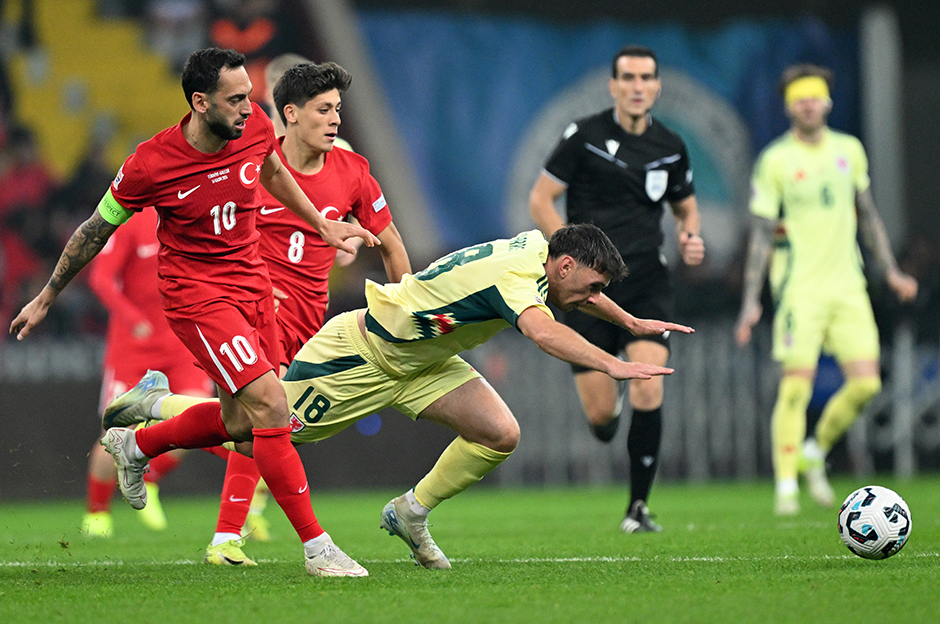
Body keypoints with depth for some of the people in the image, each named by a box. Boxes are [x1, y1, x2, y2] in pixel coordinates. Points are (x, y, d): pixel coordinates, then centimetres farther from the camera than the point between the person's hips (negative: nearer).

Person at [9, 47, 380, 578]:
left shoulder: (255, 126, -7)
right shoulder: (151, 165, -20)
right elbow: (97, 230, -4)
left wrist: (322, 224, 22)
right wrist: (45, 300, 4)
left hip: (253, 283, 7)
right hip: (196, 295, -6)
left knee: (240, 423, 11)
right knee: (270, 403, -19)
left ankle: (135, 445, 39)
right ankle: (315, 544, -14)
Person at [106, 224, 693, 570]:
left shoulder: (537, 248, -3)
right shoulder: (514, 273, -31)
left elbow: (576, 290, 23)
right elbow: (544, 332, -52)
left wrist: (632, 322, 26)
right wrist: (614, 365, -56)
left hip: (419, 362, 9)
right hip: (360, 352, -9)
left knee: (500, 435, -8)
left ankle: (412, 513, 11)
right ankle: (158, 406, 21)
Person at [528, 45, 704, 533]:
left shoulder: (670, 147, 6)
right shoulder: (584, 136, -4)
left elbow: (686, 204, 23)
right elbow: (539, 200, -2)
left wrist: (690, 236, 1)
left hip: (646, 282, 2)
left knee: (649, 388, -18)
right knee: (601, 414, -2)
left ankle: (638, 507, -7)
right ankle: (607, 409, 40)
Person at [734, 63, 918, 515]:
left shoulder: (849, 150, 10)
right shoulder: (774, 160, -4)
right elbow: (760, 233, -5)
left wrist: (889, 271, 16)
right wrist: (751, 301, -9)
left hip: (847, 284, 5)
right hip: (799, 287, -5)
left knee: (866, 383, -3)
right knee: (797, 384, -11)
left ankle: (815, 453, 20)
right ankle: (786, 484, -3)